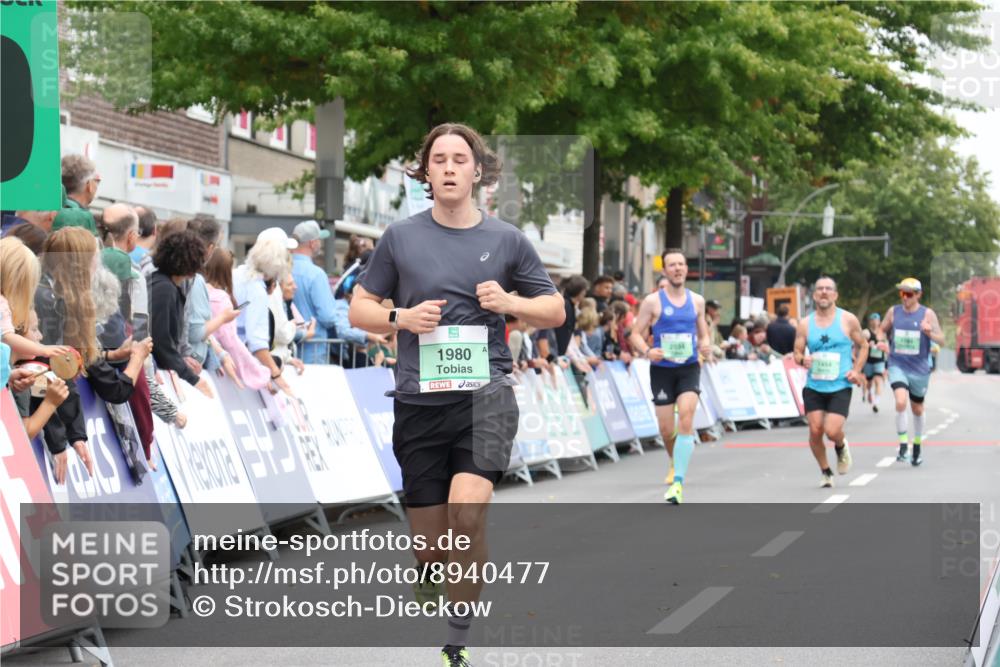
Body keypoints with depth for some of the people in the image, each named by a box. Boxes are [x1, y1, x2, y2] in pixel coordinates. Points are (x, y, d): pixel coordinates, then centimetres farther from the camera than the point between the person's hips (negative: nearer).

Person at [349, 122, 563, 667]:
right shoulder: (400, 238, 7)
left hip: (484, 393, -2)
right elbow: (358, 309, 13)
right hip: (418, 401, 2)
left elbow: (555, 310, 14)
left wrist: (510, 302, -6)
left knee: (468, 515, -24)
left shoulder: (506, 239, 6)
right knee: (429, 545, 3)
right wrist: (402, 318, -7)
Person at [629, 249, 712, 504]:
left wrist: (706, 348, -5)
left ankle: (678, 483, -22)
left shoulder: (697, 301, 7)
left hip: (689, 368, 1)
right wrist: (646, 352, -21)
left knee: (686, 418, -20)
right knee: (666, 429, 3)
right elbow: (636, 335, -1)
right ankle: (676, 464, 38)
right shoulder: (652, 301, -2)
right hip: (662, 369, -1)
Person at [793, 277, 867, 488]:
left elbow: (863, 346, 11)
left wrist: (856, 371, -3)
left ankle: (841, 447, 22)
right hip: (814, 387, 2)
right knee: (815, 430, -6)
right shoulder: (805, 324, 5)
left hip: (840, 386, -2)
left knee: (832, 430, -16)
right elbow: (797, 352, 9)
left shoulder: (848, 320, 1)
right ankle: (826, 472, 15)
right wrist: (802, 360, -15)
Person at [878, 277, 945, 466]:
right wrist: (885, 344, -2)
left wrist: (930, 333, -31)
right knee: (901, 402, -24)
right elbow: (882, 330, 19)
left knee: (917, 409, 15)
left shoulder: (927, 314, -5)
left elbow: (941, 339, -10)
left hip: (919, 369, 0)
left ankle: (917, 448, 34)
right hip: (897, 366, 0)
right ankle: (903, 445, -19)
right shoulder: (893, 312, 2)